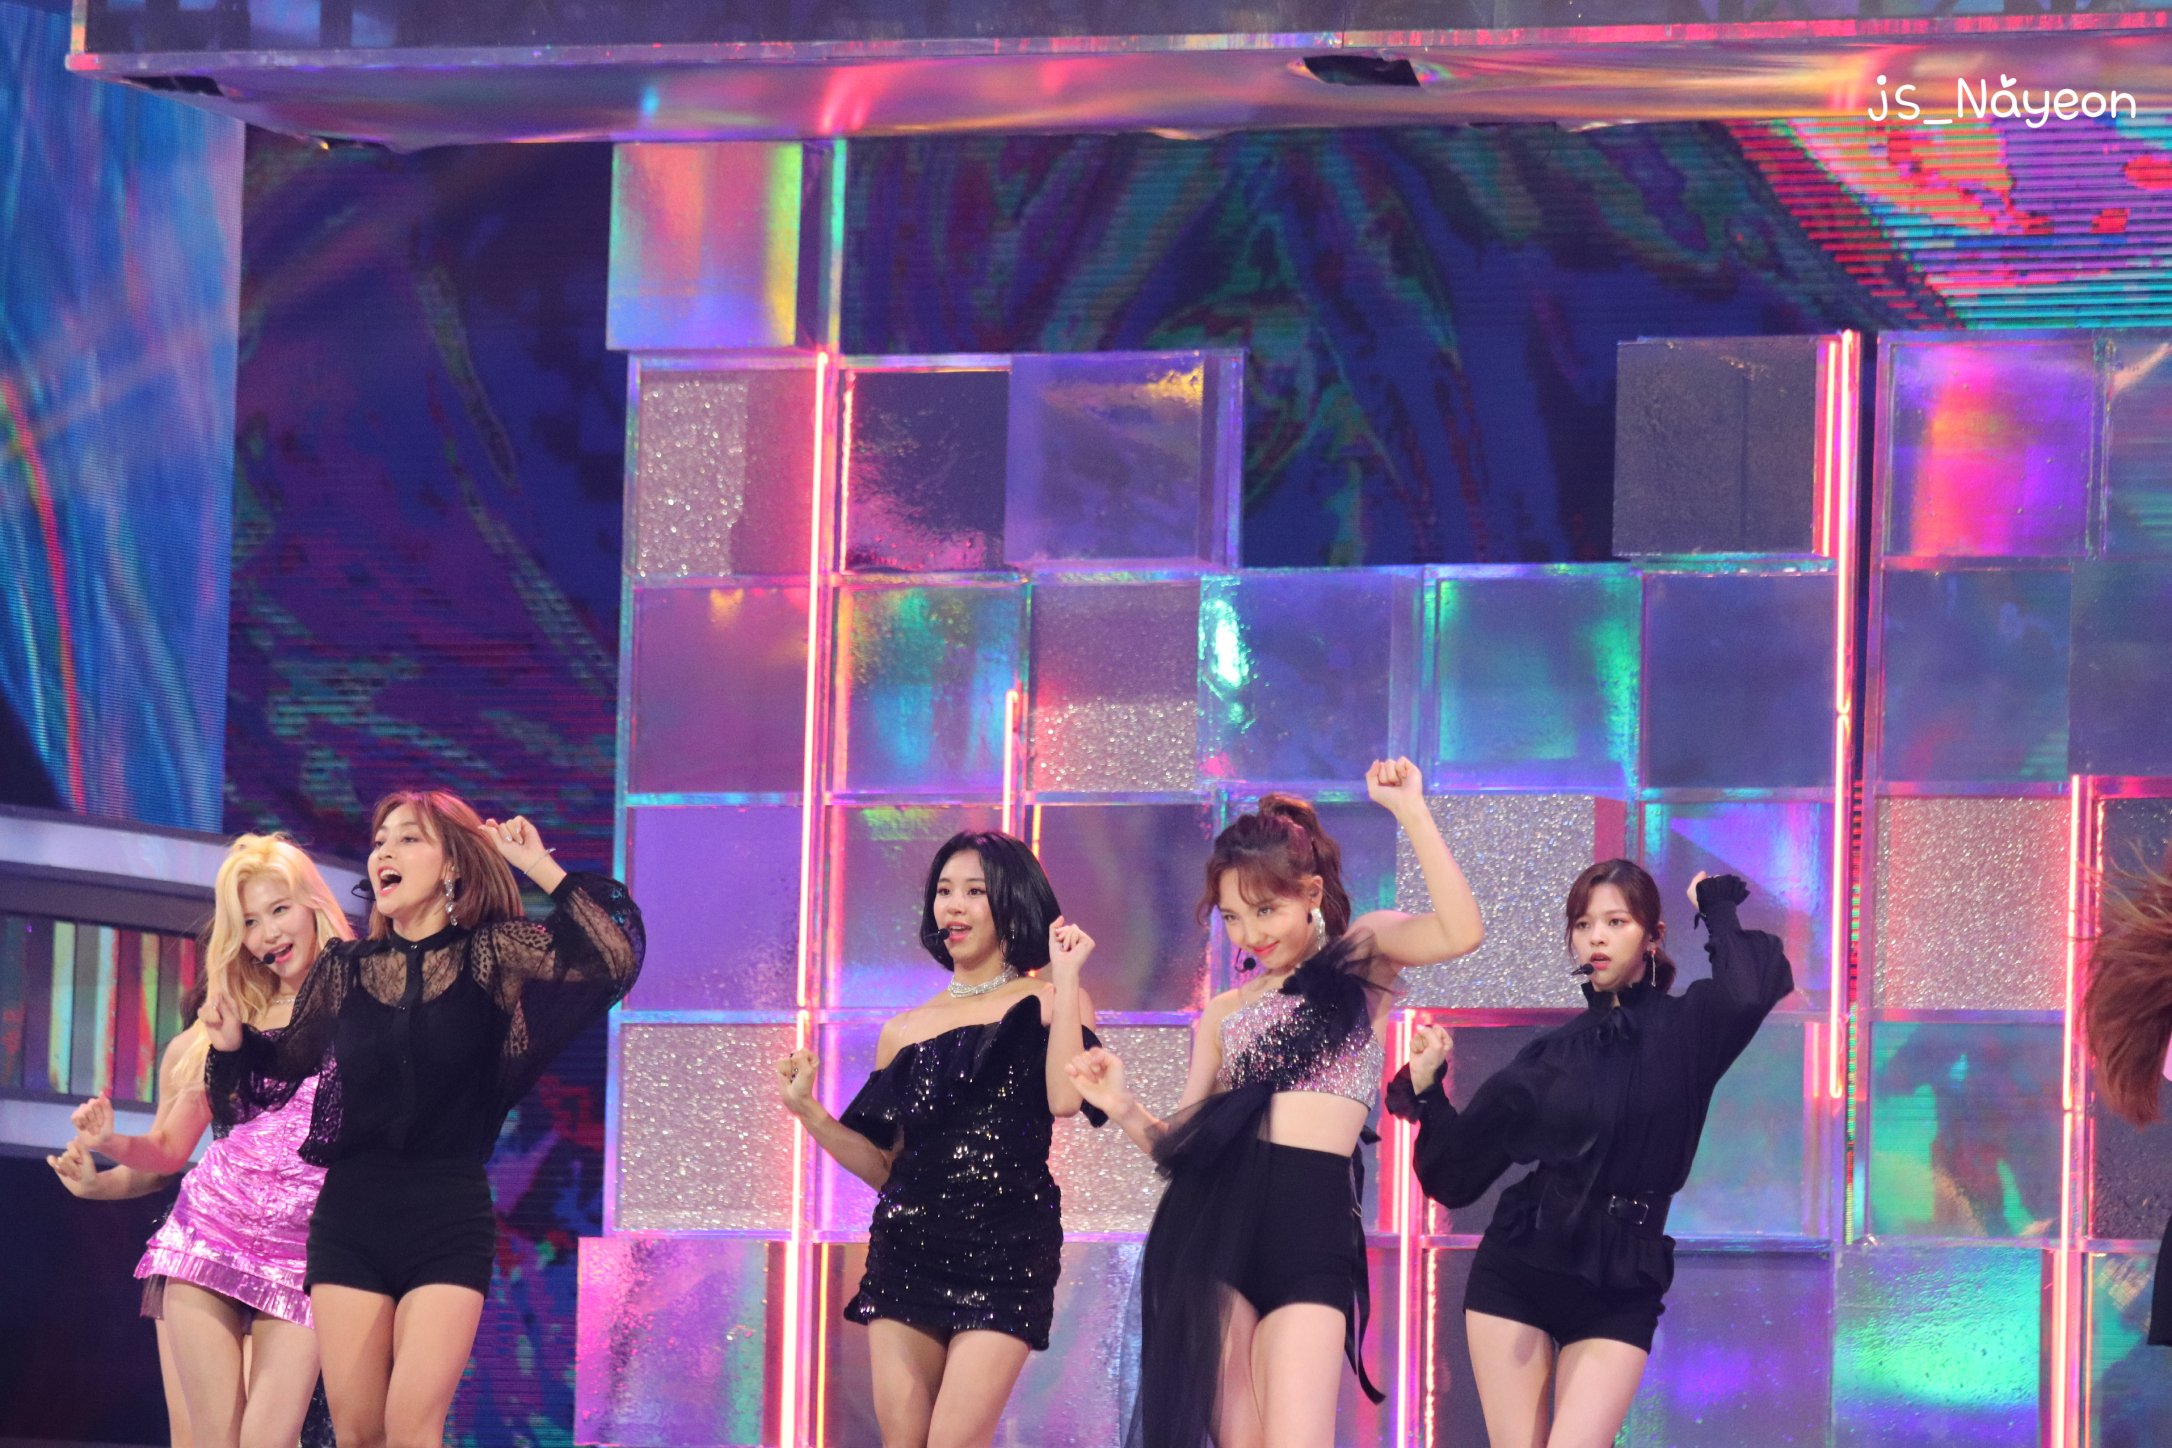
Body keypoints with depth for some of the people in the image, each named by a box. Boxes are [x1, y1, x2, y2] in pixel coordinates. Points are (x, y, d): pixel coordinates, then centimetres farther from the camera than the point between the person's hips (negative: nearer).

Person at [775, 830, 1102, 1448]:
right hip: (908, 1248, 4)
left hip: (1005, 1253, -4)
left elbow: (1065, 1099, -16)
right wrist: (807, 1111, 2)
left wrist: (1067, 980, -11)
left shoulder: (1047, 1004, 5)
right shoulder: (905, 1031, 13)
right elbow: (885, 1167, 14)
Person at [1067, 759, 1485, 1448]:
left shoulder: (1362, 957, 9)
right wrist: (1124, 1109, -1)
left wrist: (1409, 810, -12)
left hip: (1311, 1231, -4)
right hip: (1211, 1224, 4)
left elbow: (1460, 931, -11)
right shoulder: (1224, 1013, 21)